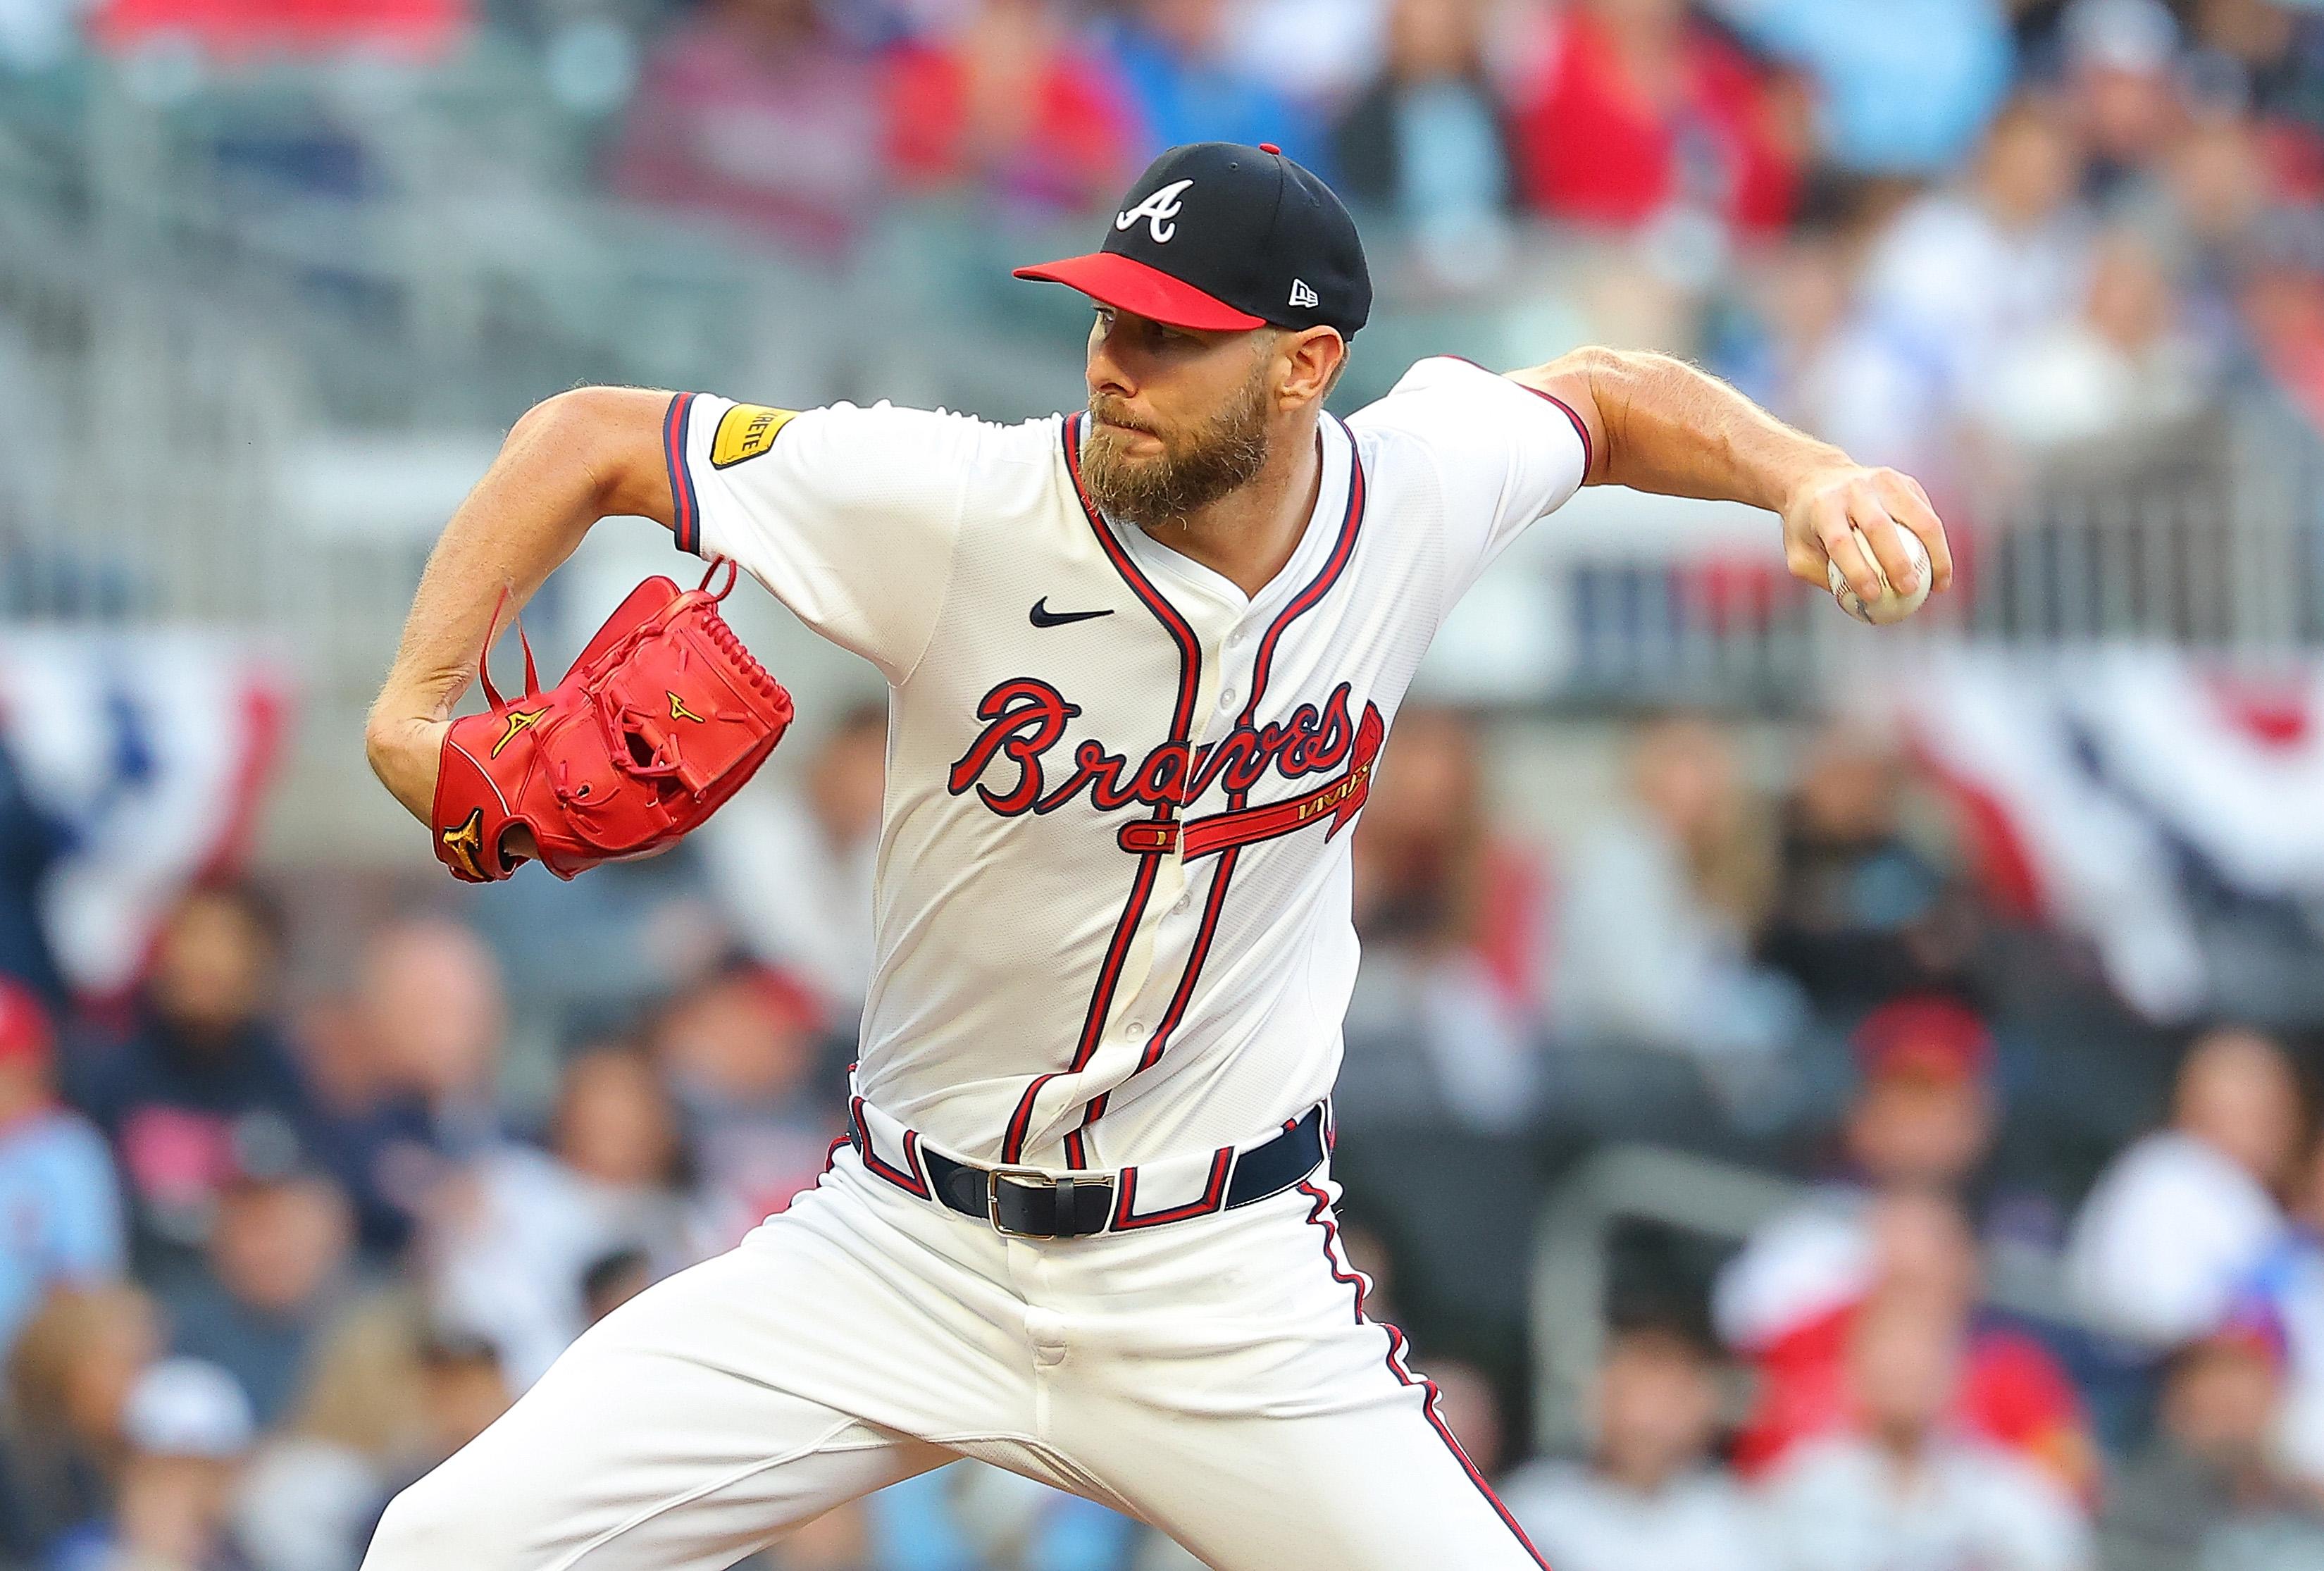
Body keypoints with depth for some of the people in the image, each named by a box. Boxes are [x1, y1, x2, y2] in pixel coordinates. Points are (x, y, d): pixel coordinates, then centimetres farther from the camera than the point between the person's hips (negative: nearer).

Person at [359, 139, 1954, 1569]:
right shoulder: (959, 507, -17)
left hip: (1231, 1289, 1)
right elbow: (591, 438, -9)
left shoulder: (1409, 490, -8)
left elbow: (1601, 399, 14)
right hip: (907, 1259, -1)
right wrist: (419, 708, -21)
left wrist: (1806, 474, -4)